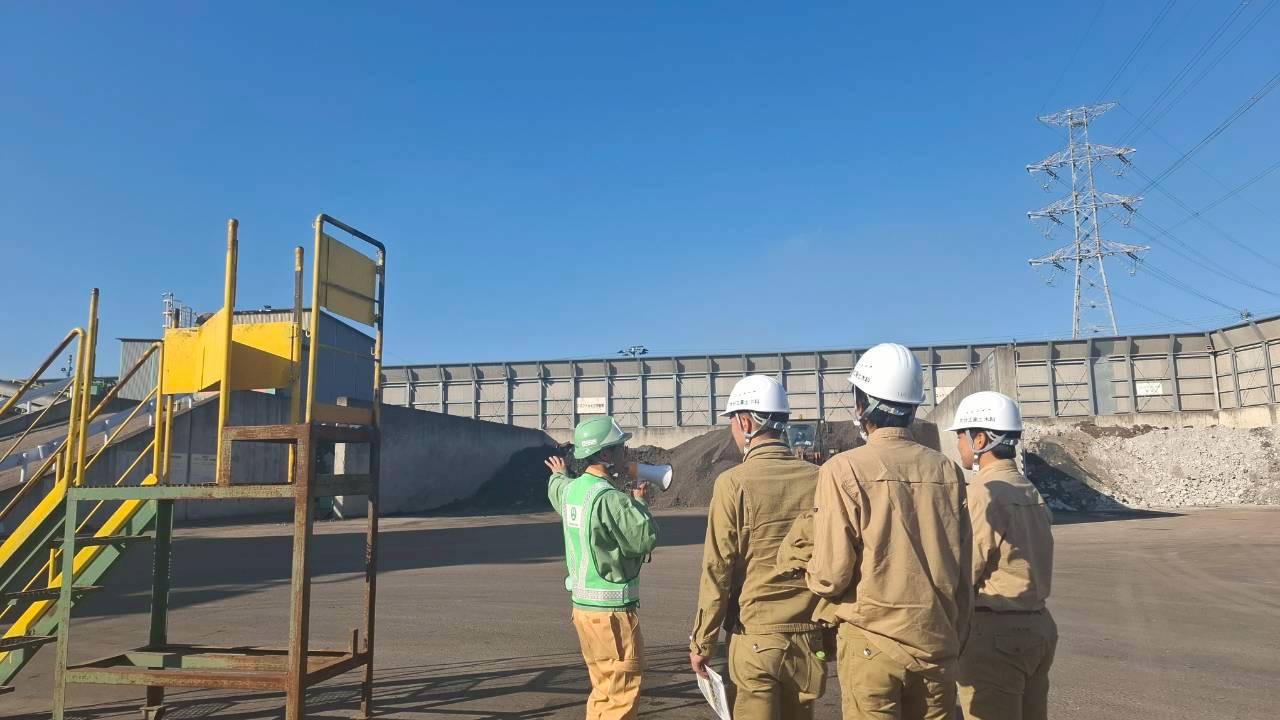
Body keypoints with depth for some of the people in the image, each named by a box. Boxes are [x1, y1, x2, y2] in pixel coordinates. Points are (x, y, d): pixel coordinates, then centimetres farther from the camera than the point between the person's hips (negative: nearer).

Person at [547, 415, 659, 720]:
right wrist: (640, 503, -4)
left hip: (583, 604, 9)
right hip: (611, 609, -9)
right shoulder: (610, 498, -22)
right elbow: (646, 537, -21)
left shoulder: (571, 489, 6)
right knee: (623, 693, 0)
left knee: (603, 689, 20)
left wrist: (558, 475, 52)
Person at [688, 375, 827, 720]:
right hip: (809, 638, 4)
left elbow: (717, 571, -11)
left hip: (755, 639, -4)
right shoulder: (818, 479, -2)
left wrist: (701, 642, 0)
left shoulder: (734, 483, -13)